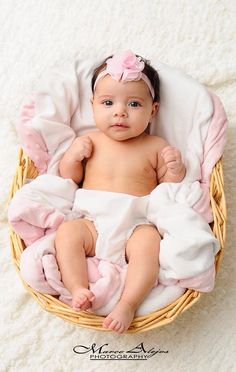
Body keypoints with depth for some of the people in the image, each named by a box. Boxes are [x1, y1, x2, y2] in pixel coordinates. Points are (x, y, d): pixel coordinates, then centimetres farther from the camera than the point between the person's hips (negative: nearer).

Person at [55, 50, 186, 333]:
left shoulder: (155, 147, 7)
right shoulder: (89, 142, 11)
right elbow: (68, 178, 16)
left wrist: (175, 171, -10)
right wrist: (72, 157, -3)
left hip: (138, 224, -2)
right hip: (92, 221, 2)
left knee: (148, 242, -30)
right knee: (67, 232, -24)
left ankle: (128, 304, -29)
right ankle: (78, 289, -23)